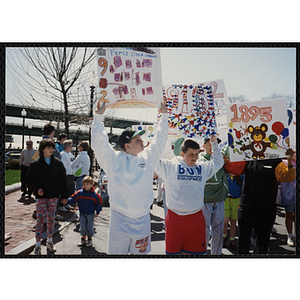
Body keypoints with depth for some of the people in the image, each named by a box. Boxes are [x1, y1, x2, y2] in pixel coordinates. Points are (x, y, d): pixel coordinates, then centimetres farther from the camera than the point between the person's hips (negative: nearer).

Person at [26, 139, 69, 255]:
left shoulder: (58, 163, 2)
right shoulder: (36, 164, -3)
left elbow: (63, 180, 5)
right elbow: (29, 179, 2)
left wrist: (64, 195, 3)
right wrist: (36, 189, -14)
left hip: (53, 196, 2)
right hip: (41, 196, -2)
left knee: (51, 219, 10)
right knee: (40, 219, -1)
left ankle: (49, 241, 25)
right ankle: (38, 245, 8)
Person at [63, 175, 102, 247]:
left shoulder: (95, 195, -10)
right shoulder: (79, 193, -6)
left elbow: (99, 203, -2)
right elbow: (73, 199, -3)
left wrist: (97, 212, -4)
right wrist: (67, 201, -22)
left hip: (90, 214, -2)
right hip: (82, 214, 2)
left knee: (89, 228, 6)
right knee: (82, 227, 10)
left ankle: (89, 239, 23)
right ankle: (83, 239, 27)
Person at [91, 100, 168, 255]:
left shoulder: (147, 158, 6)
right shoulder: (114, 159, -4)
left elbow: (160, 141, 15)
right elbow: (99, 143, -9)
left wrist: (164, 115, 17)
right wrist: (98, 116, -13)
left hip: (142, 218, 3)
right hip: (120, 218, -3)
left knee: (140, 251, 15)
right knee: (117, 252, 8)